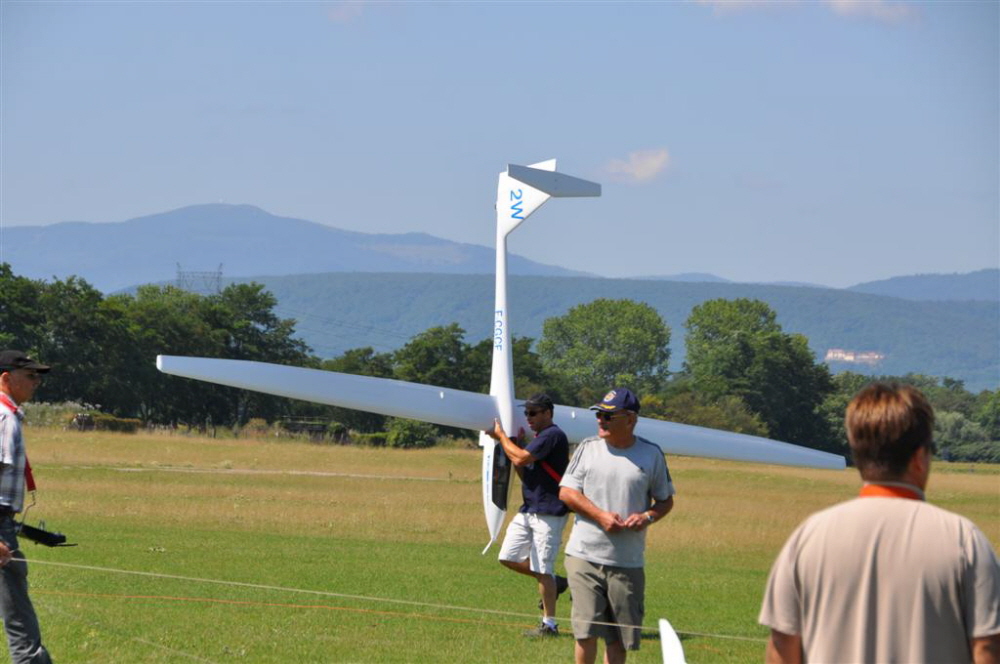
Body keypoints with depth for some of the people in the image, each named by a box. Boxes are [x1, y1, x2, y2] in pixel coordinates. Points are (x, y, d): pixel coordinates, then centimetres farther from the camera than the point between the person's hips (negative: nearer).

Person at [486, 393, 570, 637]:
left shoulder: (553, 436, -13)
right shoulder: (540, 438, 17)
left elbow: (520, 459, -20)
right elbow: (525, 473, 19)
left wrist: (501, 436, -6)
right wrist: (514, 444, 8)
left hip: (548, 513, -10)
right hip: (528, 509, 10)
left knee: (542, 570, -5)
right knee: (508, 557, 9)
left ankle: (549, 624, 4)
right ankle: (554, 583, 24)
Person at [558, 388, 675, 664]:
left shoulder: (651, 454, 4)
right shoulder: (587, 448, 3)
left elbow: (665, 500, 12)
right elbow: (566, 492, 1)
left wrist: (648, 516, -10)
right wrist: (601, 515, -13)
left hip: (628, 561, 1)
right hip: (585, 555, -1)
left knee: (620, 636, 6)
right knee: (587, 629, -8)